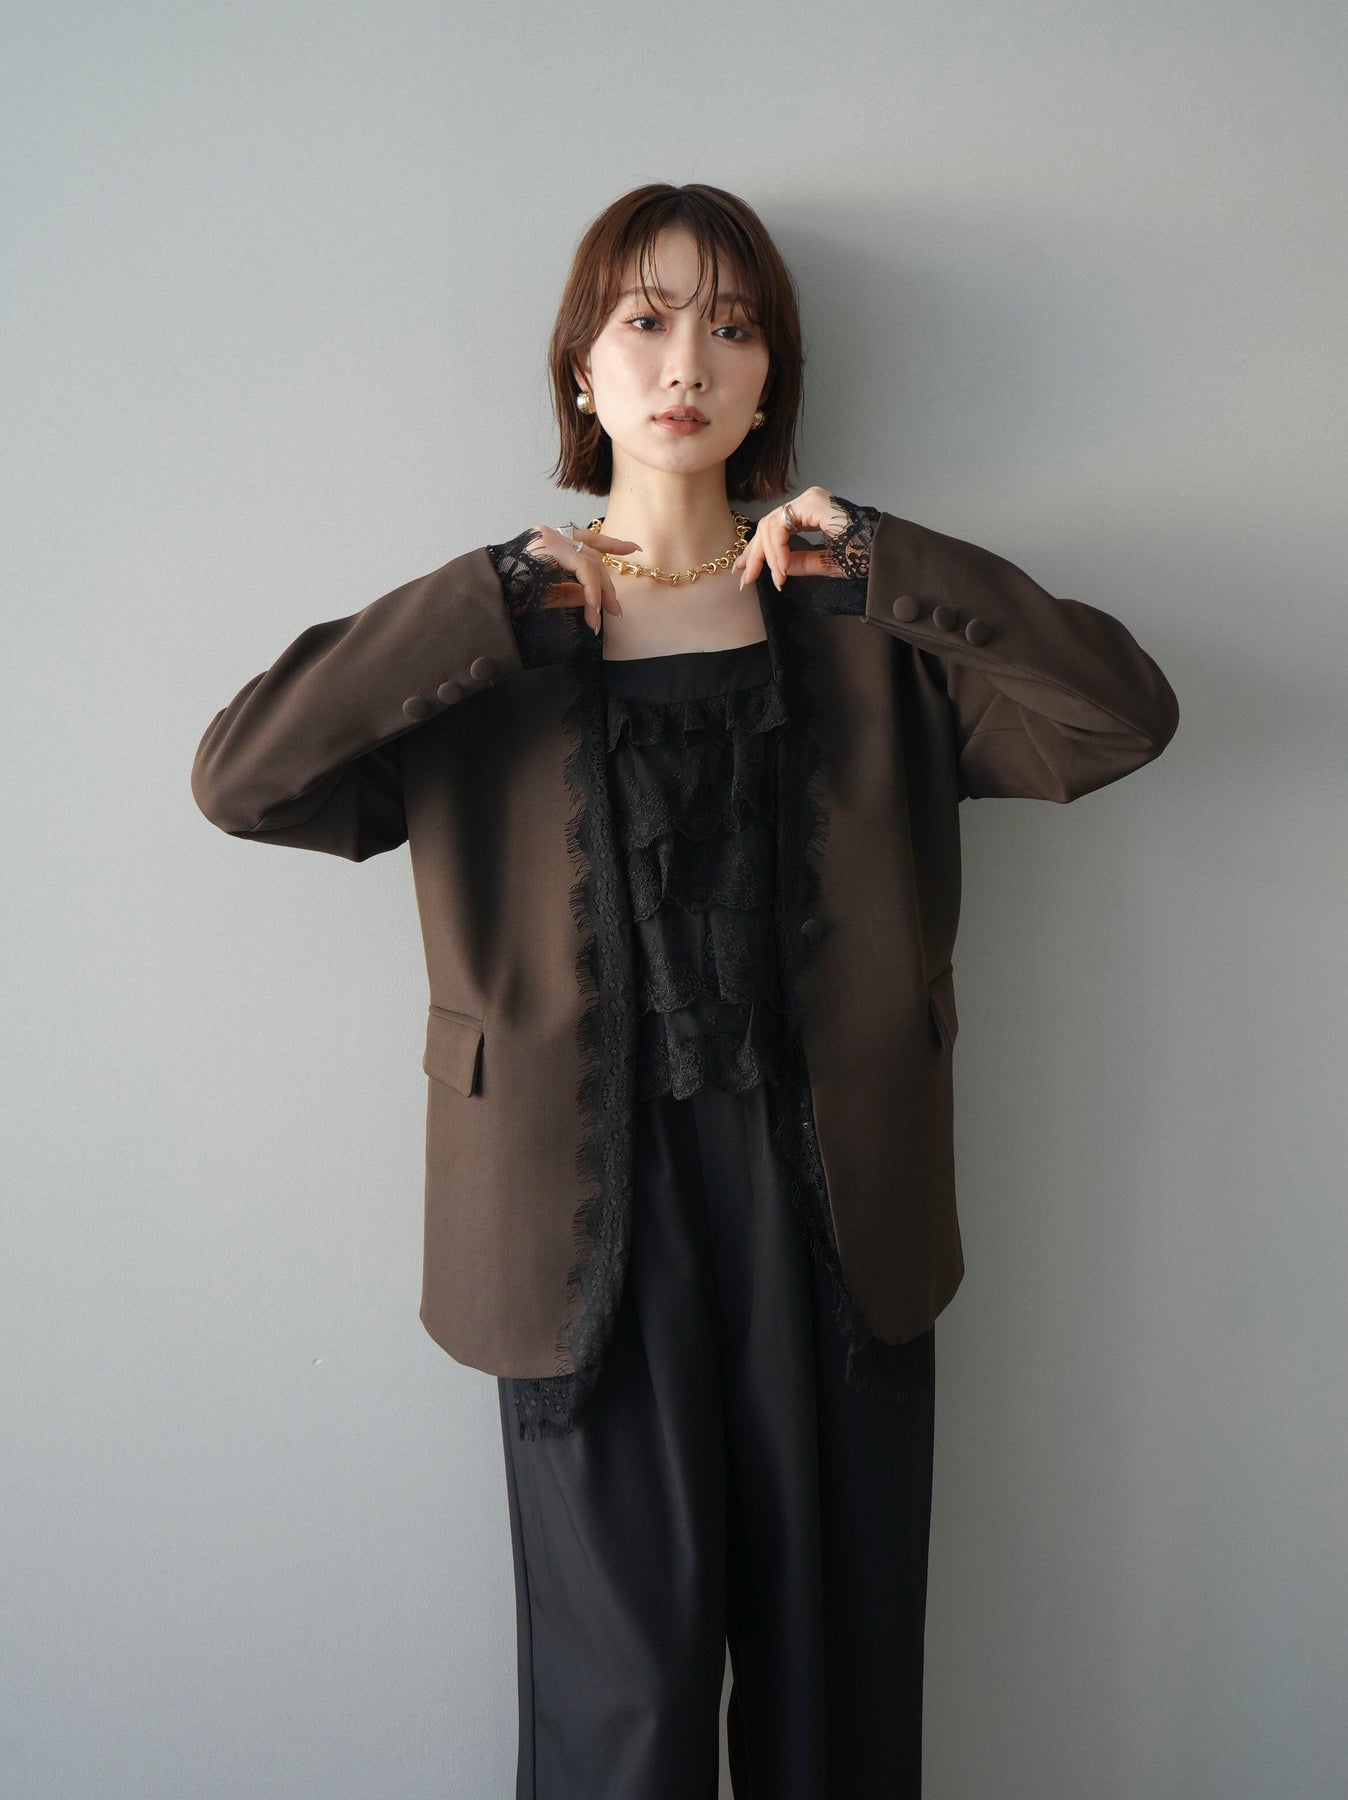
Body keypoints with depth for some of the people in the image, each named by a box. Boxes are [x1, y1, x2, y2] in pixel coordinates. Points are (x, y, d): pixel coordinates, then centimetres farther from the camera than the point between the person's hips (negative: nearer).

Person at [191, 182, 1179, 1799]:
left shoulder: (862, 629, 8)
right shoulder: (495, 640, 5)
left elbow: (1125, 712, -4)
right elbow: (239, 775, -9)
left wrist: (873, 553, -7)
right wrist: (504, 597, -10)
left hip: (828, 1197, 2)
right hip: (595, 1203, -1)